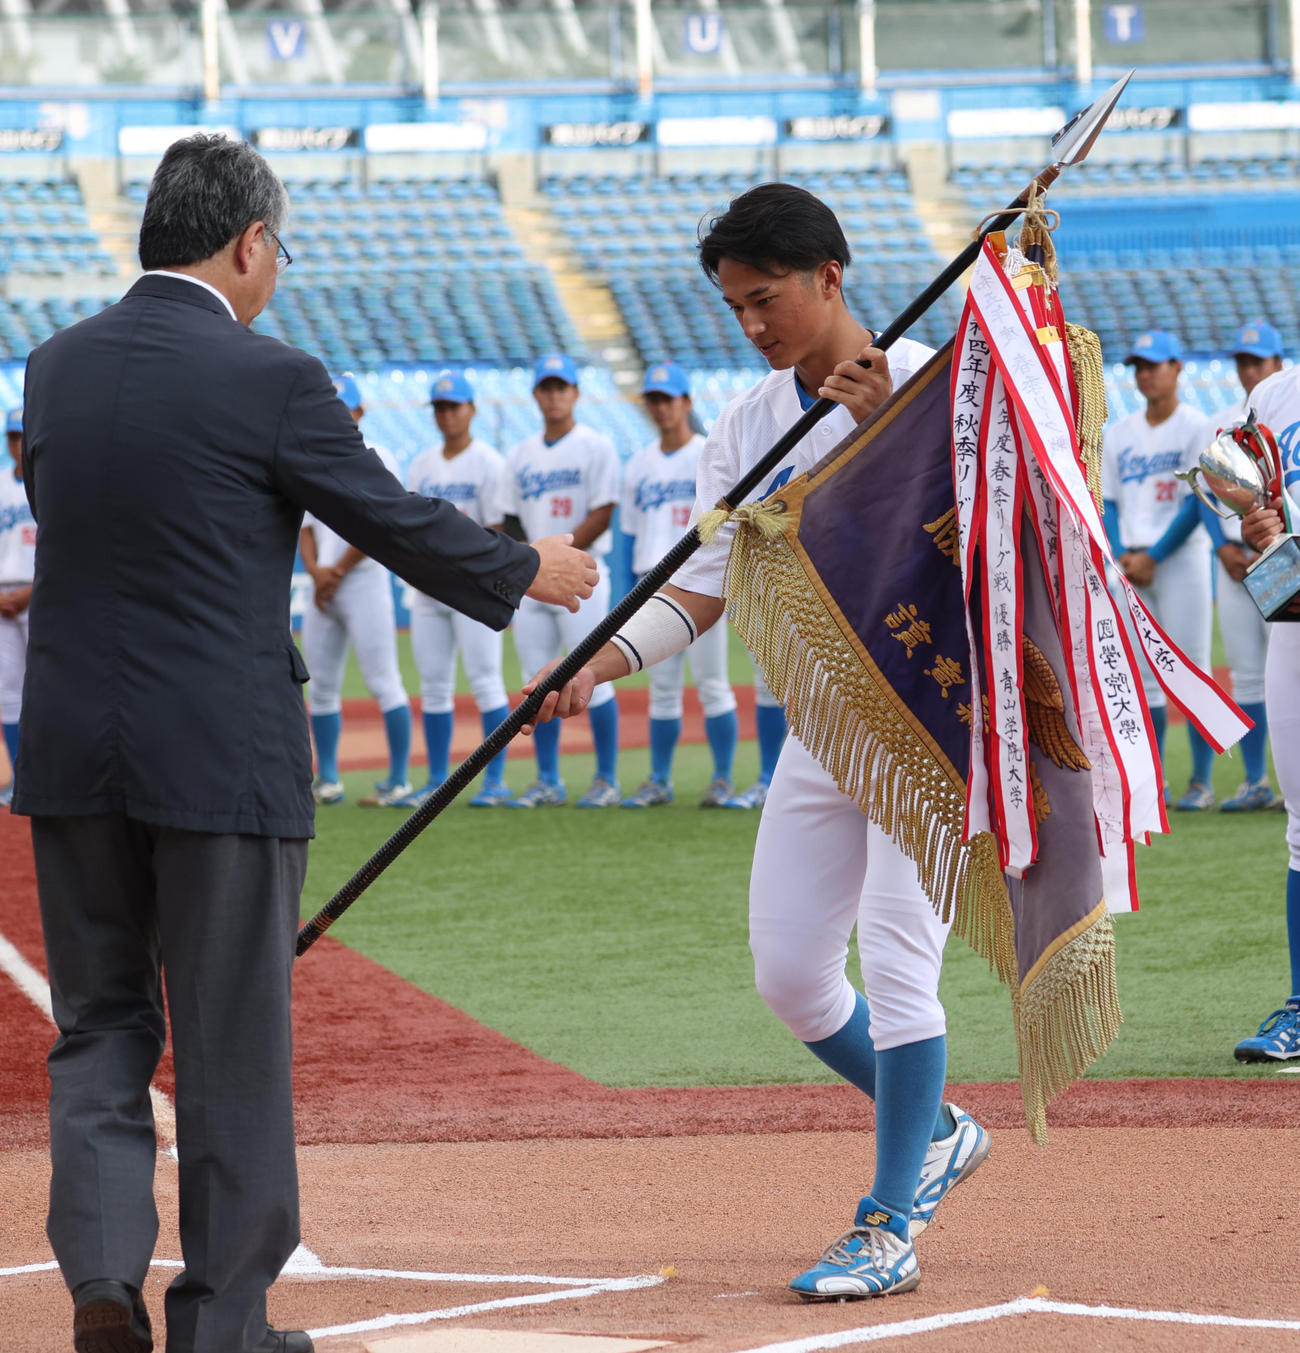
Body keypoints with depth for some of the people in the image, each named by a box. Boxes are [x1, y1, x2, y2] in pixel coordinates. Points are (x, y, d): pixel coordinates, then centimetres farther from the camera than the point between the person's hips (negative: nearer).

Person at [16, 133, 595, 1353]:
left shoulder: (56, 368, 4)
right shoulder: (271, 381, -11)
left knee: (99, 1023, 14)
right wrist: (527, 572, 15)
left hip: (70, 750, 5)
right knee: (231, 1042, 6)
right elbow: (395, 522, -3)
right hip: (221, 752, -4)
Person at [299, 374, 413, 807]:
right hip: (321, 588, 7)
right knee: (321, 685, 6)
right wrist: (315, 570, -5)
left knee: (382, 682, -8)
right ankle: (327, 778, 12)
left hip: (364, 580, -7)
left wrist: (339, 570, -11)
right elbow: (306, 528, 13)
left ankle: (398, 780, -7)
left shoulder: (377, 460, -2)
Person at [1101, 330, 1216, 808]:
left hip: (1181, 557, -5)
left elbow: (1197, 504, -8)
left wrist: (1152, 557, -13)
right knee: (1141, 675, 3)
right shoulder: (1117, 434, 14)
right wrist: (1120, 557, -3)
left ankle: (1201, 782, -3)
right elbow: (1107, 502, 14)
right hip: (1130, 566, 5)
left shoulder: (1196, 428, -2)